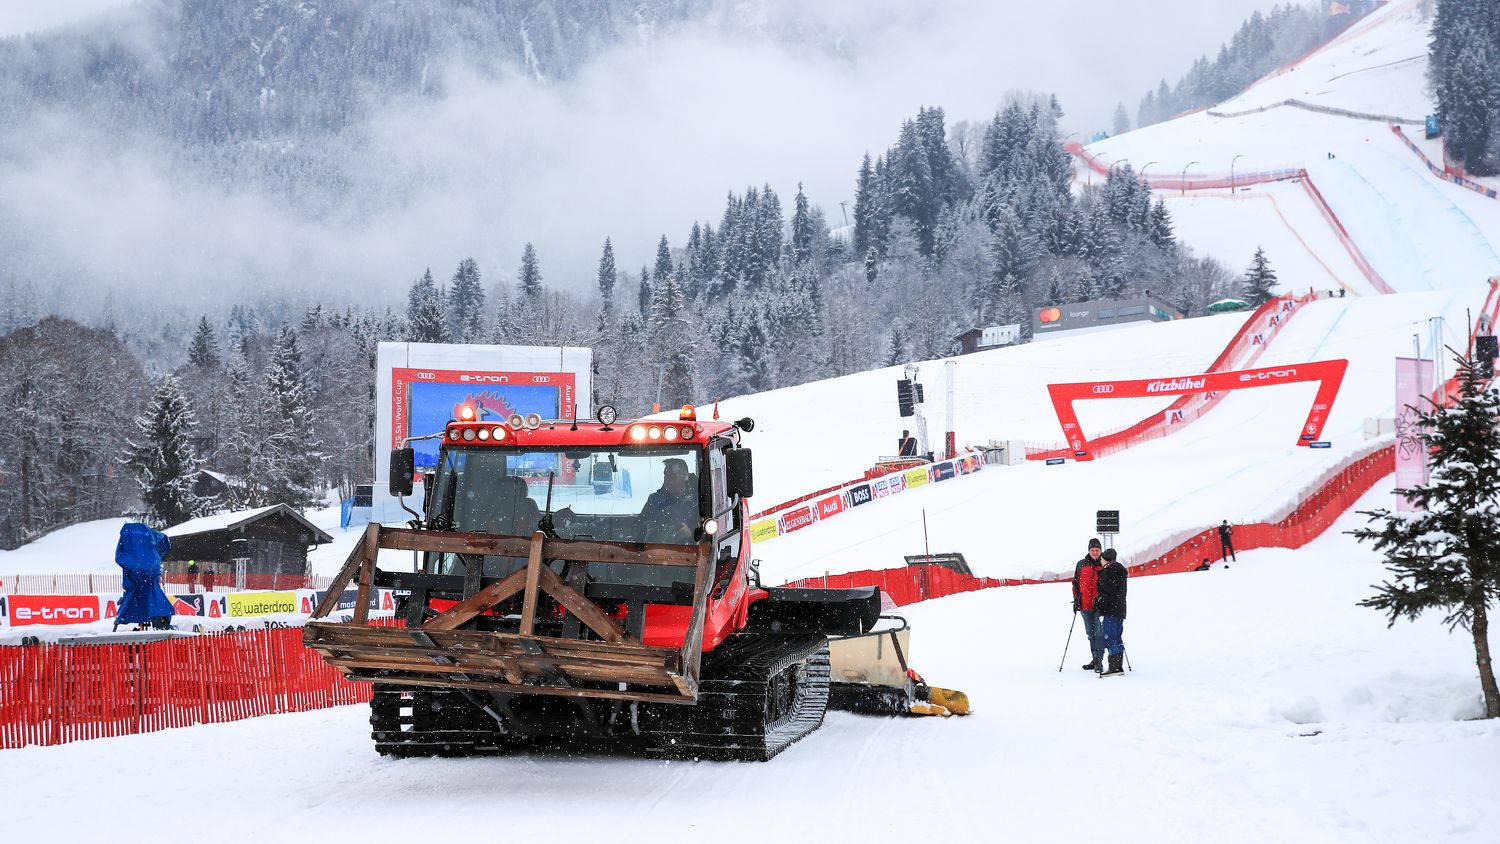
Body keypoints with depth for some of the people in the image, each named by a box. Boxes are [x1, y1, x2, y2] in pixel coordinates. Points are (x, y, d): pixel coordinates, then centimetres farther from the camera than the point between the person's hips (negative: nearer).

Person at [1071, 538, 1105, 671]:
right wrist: (1076, 599, 6)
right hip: (1085, 605, 4)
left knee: (1099, 633, -9)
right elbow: (1076, 582, 14)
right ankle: (1095, 660, 18)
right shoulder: (1081, 565, 9)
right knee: (1091, 634, 11)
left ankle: (1099, 660, -8)